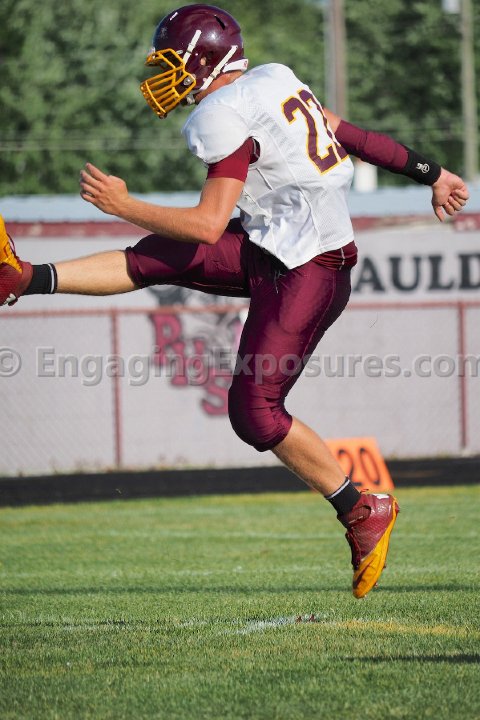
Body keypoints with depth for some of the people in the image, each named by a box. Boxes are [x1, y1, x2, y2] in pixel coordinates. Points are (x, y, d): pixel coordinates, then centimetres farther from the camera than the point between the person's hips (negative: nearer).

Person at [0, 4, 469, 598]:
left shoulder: (226, 119, -16)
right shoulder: (274, 83, 10)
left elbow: (208, 225, -20)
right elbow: (354, 135, 17)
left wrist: (123, 205, -13)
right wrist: (429, 174, 26)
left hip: (304, 276, -10)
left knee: (254, 414, -8)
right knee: (158, 257, 3)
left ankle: (362, 511, 1)